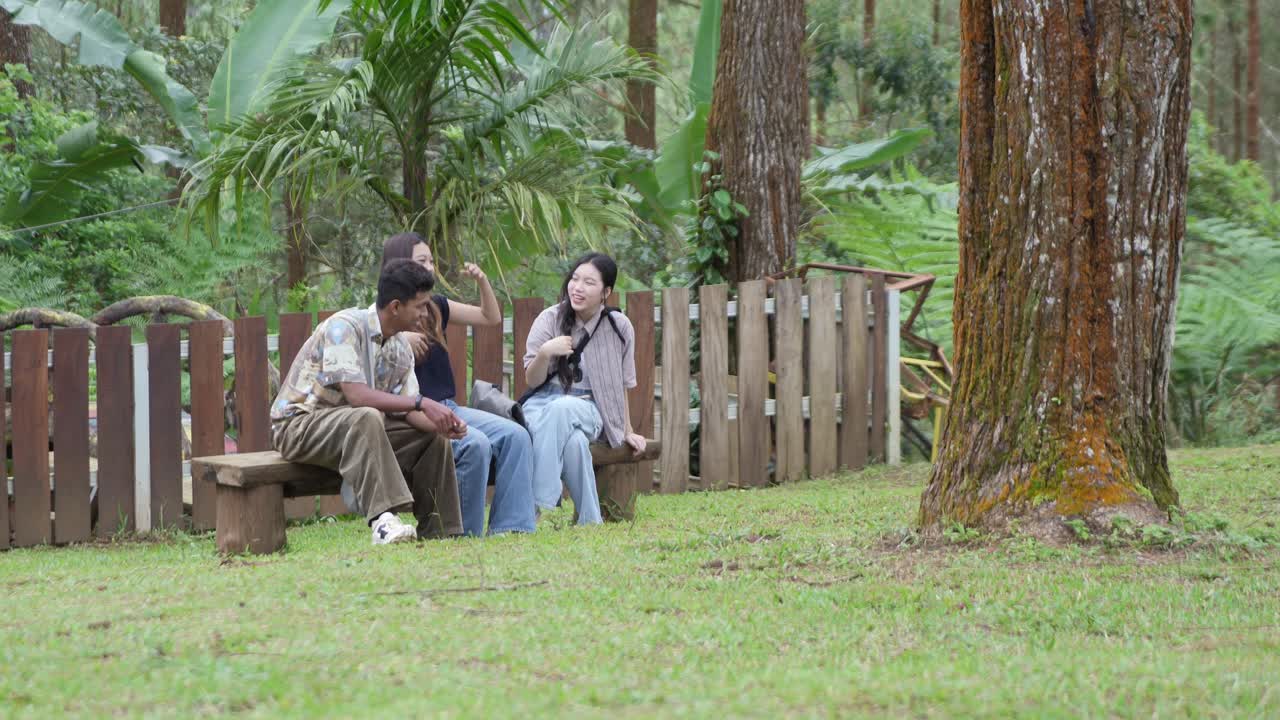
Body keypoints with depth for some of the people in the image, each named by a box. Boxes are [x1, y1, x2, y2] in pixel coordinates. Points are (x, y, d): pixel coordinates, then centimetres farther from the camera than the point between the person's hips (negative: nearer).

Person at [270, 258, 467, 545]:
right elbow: (357, 395, -32)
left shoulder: (401, 347, 4)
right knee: (366, 418, -37)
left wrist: (441, 423, -20)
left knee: (433, 437, -1)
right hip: (298, 425, -8)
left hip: (356, 427, 8)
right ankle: (383, 521, -46)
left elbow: (405, 410, 1)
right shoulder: (344, 327, -22)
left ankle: (439, 533, 6)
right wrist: (421, 403, -32)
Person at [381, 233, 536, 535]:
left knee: (516, 436, -14)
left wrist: (482, 281, 10)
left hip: (448, 407, 7)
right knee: (475, 444, -31)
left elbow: (492, 318, 24)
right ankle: (465, 534, -18)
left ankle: (509, 528, -18)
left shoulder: (436, 308, 17)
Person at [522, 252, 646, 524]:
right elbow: (532, 381, 2)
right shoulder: (550, 319, 1)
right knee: (574, 441, -36)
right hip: (543, 404, 0)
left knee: (561, 408, -37)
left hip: (588, 410, 0)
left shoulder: (619, 327, 3)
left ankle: (537, 507, -41)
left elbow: (620, 385, 14)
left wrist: (627, 431, 19)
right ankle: (590, 521, -32)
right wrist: (544, 353, -18)